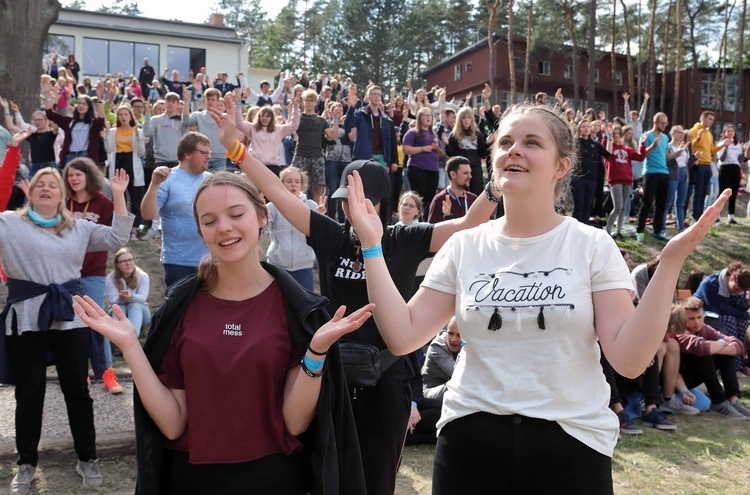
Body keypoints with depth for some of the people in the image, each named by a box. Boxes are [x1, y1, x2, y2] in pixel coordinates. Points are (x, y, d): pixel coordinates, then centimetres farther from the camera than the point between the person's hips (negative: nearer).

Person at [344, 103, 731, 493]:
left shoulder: (593, 246, -5)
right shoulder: (464, 246, 1)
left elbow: (629, 359, -12)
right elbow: (403, 337, -4)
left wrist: (670, 262, -18)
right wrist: (372, 246, -7)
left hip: (570, 441, -1)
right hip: (470, 438, 2)